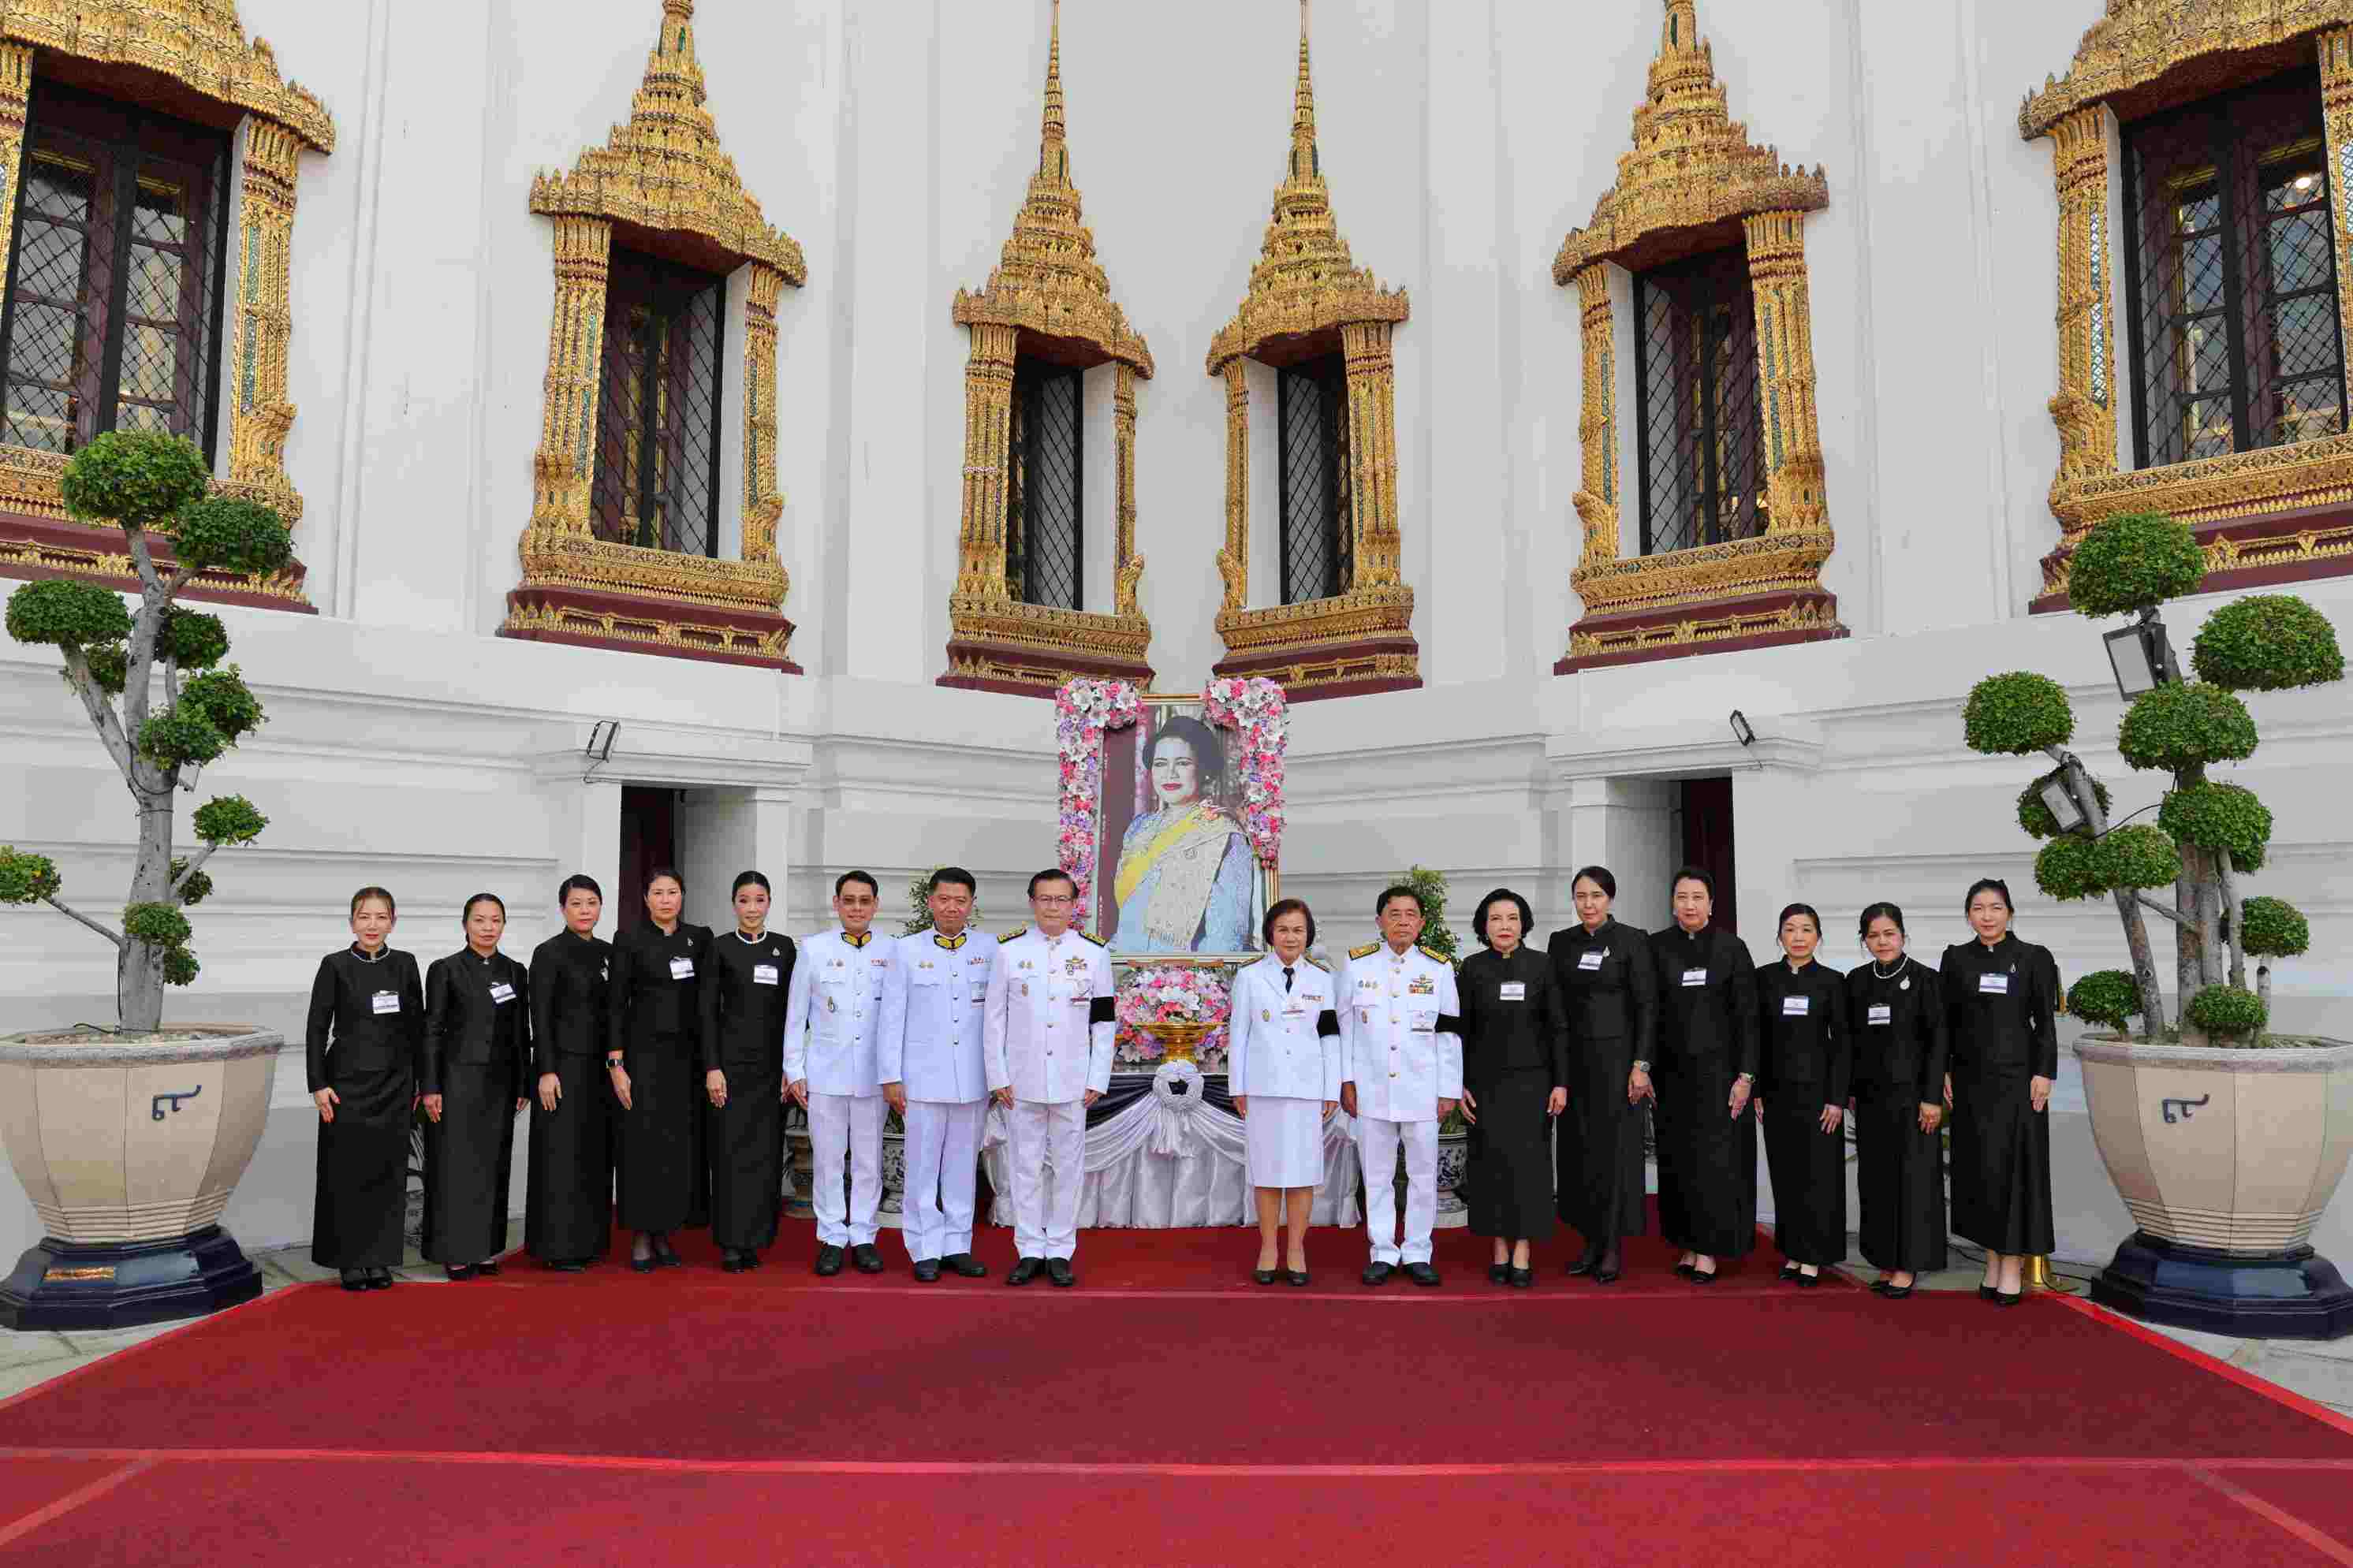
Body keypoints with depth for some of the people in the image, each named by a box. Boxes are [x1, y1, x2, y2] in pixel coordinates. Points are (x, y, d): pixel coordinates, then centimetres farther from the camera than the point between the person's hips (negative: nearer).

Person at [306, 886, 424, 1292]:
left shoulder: (404, 965, 4)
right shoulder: (336, 965, -3)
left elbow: (417, 1027, 8)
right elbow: (317, 1028, -2)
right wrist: (319, 1084, -8)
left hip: (394, 1084, 2)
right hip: (348, 1081, -2)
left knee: (389, 1168, 6)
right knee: (347, 1171, 3)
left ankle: (379, 1258, 16)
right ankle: (349, 1260, 15)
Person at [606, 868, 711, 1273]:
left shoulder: (700, 938, 7)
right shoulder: (629, 940, -2)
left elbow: (707, 997, 9)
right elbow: (616, 1004, -3)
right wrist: (616, 1064, -8)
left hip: (687, 1053, 3)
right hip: (644, 1051, -3)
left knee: (679, 1143, 5)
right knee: (643, 1141, -1)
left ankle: (664, 1233, 17)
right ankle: (641, 1237, 9)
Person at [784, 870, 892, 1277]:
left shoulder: (891, 952, 2)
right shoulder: (813, 949, 0)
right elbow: (796, 1013, 4)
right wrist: (793, 1069, 1)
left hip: (873, 1074, 1)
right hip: (825, 1071, 0)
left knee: (868, 1160, 8)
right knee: (827, 1159, 6)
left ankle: (863, 1236, 19)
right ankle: (832, 1238, 17)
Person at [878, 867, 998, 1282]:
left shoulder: (990, 948, 3)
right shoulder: (907, 950, 1)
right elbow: (892, 1017, 1)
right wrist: (890, 1077, -2)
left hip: (973, 1078, 1)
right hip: (924, 1076, -1)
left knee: (963, 1165, 9)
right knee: (923, 1165, 4)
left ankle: (957, 1245, 20)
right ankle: (926, 1250, 14)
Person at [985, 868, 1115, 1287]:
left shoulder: (1093, 953, 2)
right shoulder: (1009, 950, 1)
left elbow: (1104, 1022, 4)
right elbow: (994, 1018, 3)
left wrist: (1097, 1079, -1)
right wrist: (998, 1076, -2)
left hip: (1072, 1081, 0)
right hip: (1022, 1080, 0)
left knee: (1068, 1166, 6)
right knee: (1026, 1166, 7)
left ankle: (1060, 1250, 18)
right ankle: (1030, 1250, 18)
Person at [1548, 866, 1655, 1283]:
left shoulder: (1631, 940, -4)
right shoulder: (1561, 942, 8)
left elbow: (1647, 1006, -6)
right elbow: (1553, 1004, 9)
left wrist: (1641, 1064, -12)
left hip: (1615, 1056, -4)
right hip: (1572, 1057, 4)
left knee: (1615, 1148, 0)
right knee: (1579, 1149, 6)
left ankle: (1614, 1246, 9)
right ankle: (1592, 1241, 16)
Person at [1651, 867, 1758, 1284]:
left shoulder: (1733, 949, -2)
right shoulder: (1656, 947, 2)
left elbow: (1747, 1016, -3)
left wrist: (1745, 1075, -9)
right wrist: (1641, 1067, -4)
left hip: (1717, 1067, -2)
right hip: (1671, 1069, 2)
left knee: (1714, 1157, -1)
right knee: (1677, 1158, 6)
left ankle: (1710, 1249, 9)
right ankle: (1688, 1245, 17)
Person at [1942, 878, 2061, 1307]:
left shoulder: (2034, 958, -1)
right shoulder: (1955, 959, 6)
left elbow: (2045, 1022, -1)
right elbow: (1946, 1021, 8)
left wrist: (2043, 1074, -8)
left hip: (2016, 1076, -3)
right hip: (1971, 1078, 3)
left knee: (2014, 1166, -1)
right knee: (1978, 1167, 6)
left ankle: (2013, 1266, 6)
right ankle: (1992, 1260, 16)